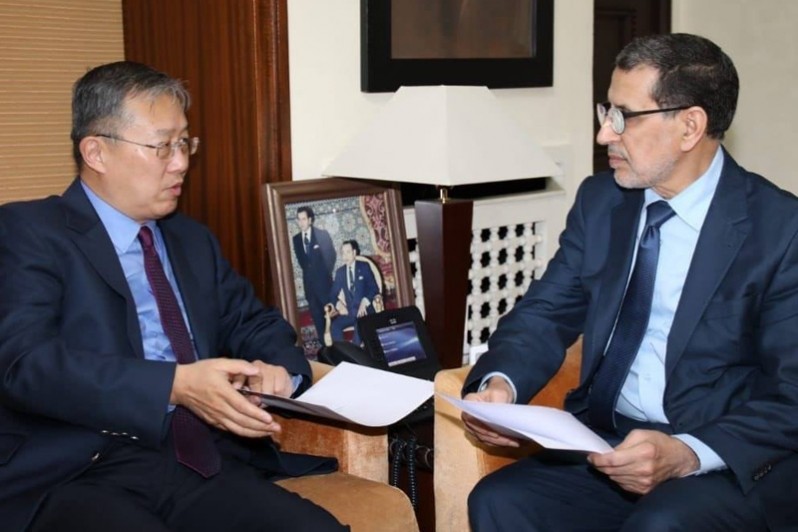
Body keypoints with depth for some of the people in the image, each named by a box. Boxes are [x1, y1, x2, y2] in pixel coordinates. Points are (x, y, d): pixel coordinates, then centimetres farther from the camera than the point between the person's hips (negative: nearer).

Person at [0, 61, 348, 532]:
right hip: (77, 475, -5)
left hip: (199, 463, 5)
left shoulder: (194, 240, 22)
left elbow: (254, 324, 23)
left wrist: (277, 369, -2)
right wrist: (176, 385, -23)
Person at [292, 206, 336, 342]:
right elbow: (301, 259, 13)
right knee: (316, 313, 6)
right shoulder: (296, 239, 5)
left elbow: (331, 255, -2)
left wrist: (326, 272, -3)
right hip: (309, 281, 3)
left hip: (323, 279, -3)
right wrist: (308, 271, 5)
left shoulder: (322, 234, -5)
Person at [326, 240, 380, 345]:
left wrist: (365, 302, -19)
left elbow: (374, 288, -2)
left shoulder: (364, 266, 5)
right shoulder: (340, 272, 13)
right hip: (349, 312, 3)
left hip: (365, 309, -3)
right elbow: (333, 294, 12)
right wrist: (338, 303, -10)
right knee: (334, 325, -26)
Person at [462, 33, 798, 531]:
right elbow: (546, 313, 9)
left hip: (734, 466, -4)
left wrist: (687, 454, -28)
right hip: (604, 444, 5)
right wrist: (500, 383, -13)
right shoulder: (600, 200, 7)